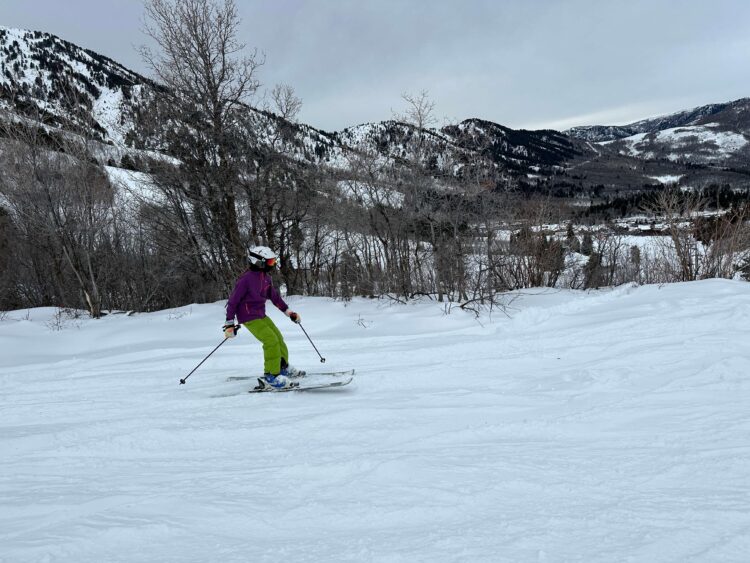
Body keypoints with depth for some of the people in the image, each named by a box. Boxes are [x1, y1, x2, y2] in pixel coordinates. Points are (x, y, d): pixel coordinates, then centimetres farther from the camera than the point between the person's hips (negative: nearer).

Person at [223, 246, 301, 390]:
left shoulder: (266, 278, 4)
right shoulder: (246, 279, -20)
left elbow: (274, 296, 18)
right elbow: (233, 300, -16)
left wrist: (288, 311, 20)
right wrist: (229, 323, -16)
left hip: (261, 315, 9)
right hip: (249, 317, -9)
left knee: (278, 338, 13)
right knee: (271, 340, -19)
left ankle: (283, 367, 34)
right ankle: (271, 377, -13)